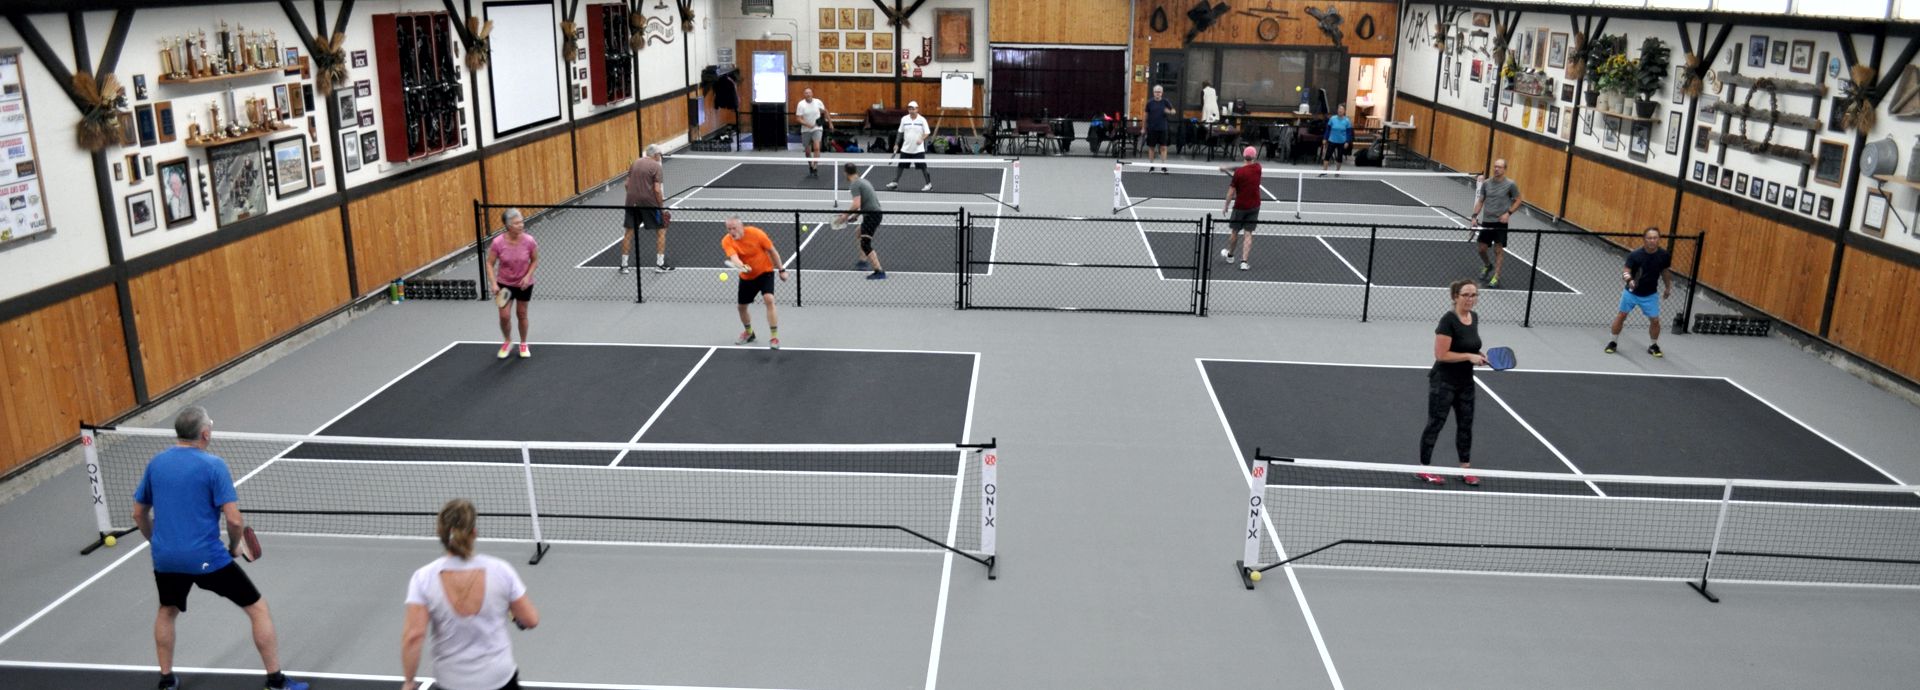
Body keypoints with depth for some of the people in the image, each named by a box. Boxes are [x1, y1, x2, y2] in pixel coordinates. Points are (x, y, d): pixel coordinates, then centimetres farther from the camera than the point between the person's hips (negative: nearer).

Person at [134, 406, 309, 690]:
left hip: (165, 559, 6)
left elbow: (139, 513, 17)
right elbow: (234, 519, -16)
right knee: (258, 608, 7)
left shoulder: (155, 463, 6)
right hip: (207, 558, -6)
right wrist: (234, 546, 3)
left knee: (167, 611, 34)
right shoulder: (213, 465, -11)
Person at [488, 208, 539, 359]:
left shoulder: (529, 241, -20)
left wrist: (528, 275, -18)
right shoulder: (498, 242, -22)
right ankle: (507, 342, 25)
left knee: (521, 314, 13)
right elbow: (490, 264, -10)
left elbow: (535, 260, -3)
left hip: (524, 284, 0)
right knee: (504, 316, -3)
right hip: (505, 284, 0)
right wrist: (493, 283, -21)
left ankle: (523, 344, 34)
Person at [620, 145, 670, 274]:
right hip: (649, 203, -5)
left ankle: (623, 265, 12)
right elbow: (657, 190, -13)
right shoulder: (656, 167, -6)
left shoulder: (635, 162, 11)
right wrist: (662, 207, -4)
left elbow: (627, 184, 11)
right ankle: (660, 264, 5)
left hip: (632, 202, 5)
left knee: (629, 232, 12)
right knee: (661, 231, 9)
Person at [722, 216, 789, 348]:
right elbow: (733, 257, -35)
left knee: (769, 299, -24)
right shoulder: (726, 241, -18)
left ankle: (774, 337, -17)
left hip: (765, 272, -4)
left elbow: (772, 251, -10)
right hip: (746, 277, 4)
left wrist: (781, 270, -7)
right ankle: (748, 333, 40)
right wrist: (741, 266, -58)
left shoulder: (756, 233, -22)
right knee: (742, 306, 11)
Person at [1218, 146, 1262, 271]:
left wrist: (1226, 206, -3)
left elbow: (1231, 191, -13)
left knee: (1234, 231, 16)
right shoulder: (1257, 167, -3)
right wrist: (1228, 168, 10)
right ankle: (1244, 261, -7)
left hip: (1240, 206, -3)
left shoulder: (1238, 172, -16)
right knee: (1248, 234, 2)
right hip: (1254, 206, 3)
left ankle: (1230, 255, 35)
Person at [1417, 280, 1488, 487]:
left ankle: (1465, 468, 23)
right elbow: (1441, 354, -21)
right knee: (1435, 423, 2)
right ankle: (1424, 468, 13)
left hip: (1465, 382, 8)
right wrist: (1469, 356, -21)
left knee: (1466, 423, 12)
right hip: (1444, 382, -8)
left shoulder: (1474, 317, 6)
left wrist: (1479, 357, 3)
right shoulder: (1448, 320, -19)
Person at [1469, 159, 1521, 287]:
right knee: (1482, 249, 8)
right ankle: (1487, 266, 38)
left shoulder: (1511, 184, -6)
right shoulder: (1486, 183, 3)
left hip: (1501, 222, -4)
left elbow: (1518, 201, 1)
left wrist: (1508, 213, -13)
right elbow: (1480, 201, 11)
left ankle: (1496, 277, 2)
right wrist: (1475, 216, 1)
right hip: (1486, 221, 4)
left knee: (1498, 250, -4)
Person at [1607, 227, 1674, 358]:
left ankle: (1653, 346, 22)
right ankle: (1613, 342, 26)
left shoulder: (1664, 255, -12)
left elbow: (1664, 272, 6)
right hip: (1631, 292, -1)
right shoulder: (1635, 255, -22)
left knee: (1655, 320, 0)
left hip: (1650, 294, 2)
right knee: (1621, 316, 7)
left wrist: (1668, 287, 16)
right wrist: (1628, 279, -48)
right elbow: (1625, 271, -26)